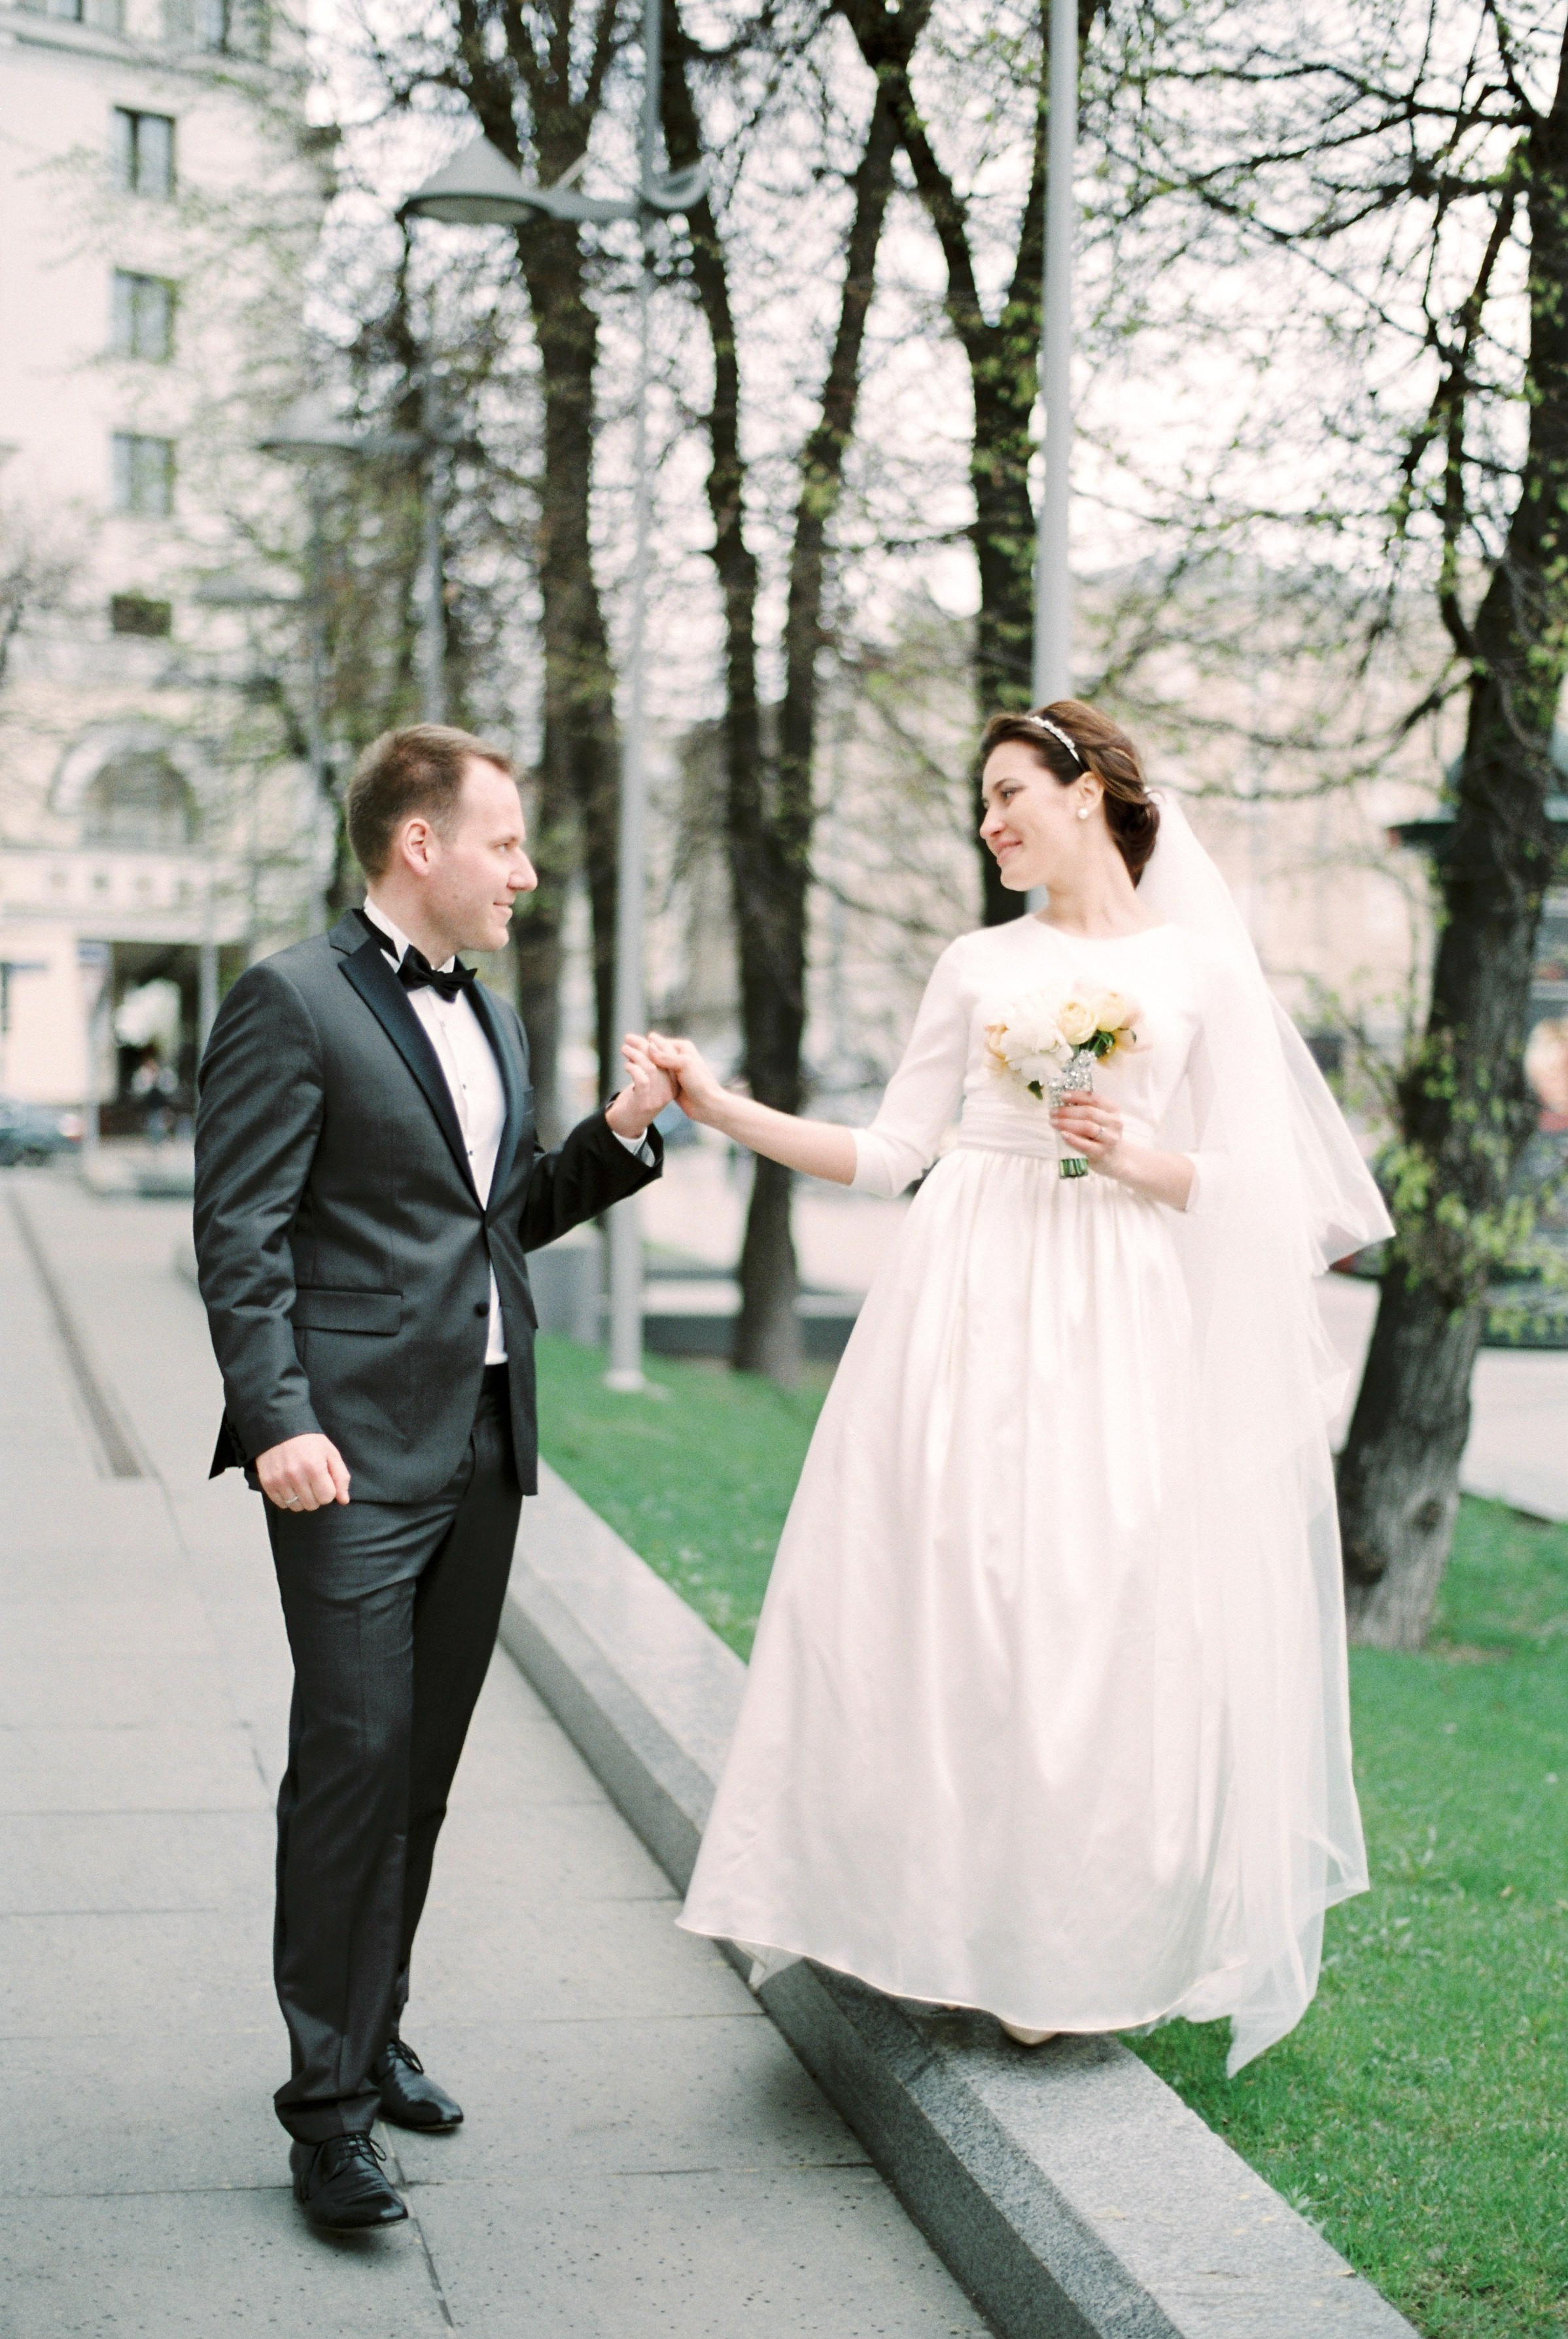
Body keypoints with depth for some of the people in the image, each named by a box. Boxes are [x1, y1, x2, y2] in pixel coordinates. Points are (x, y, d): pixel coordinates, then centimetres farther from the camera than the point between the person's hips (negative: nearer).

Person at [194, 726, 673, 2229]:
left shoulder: (491, 1018, 17)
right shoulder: (291, 1004, -7)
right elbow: (240, 1238, -12)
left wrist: (617, 1136, 8)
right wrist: (278, 1418, -21)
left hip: (483, 1448, 8)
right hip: (355, 1453, -8)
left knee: (425, 1765, 13)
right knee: (353, 1757, -8)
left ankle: (372, 2031, 27)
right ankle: (327, 2104, 0)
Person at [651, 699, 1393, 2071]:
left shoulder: (1202, 966, 5)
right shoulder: (979, 967, 11)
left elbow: (1247, 1183, 5)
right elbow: (890, 1152, 8)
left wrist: (1144, 1162, -13)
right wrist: (723, 1108, 0)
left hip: (1122, 1326, -2)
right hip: (972, 1302, 2)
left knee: (1111, 1613, -3)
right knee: (962, 1608, -4)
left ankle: (1097, 1949, 12)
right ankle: (979, 1928, 9)